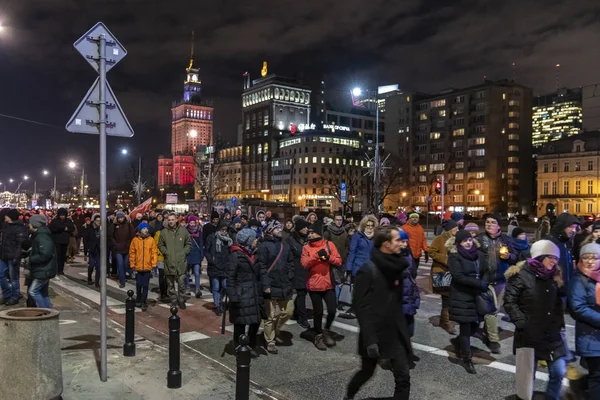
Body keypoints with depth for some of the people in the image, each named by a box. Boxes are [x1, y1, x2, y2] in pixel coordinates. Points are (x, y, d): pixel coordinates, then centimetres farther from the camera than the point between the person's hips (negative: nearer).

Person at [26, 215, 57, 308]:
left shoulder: (42, 237, -20)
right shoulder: (38, 235, 13)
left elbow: (44, 255, -28)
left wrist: (31, 259, -16)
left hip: (44, 270, -11)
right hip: (43, 270, 11)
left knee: (32, 291, -10)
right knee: (43, 293, 15)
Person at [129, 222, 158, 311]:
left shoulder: (151, 240, -1)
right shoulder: (135, 240, -1)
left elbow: (154, 253, -1)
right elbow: (132, 253, 3)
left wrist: (154, 265, -5)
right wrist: (132, 265, 0)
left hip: (147, 267, -1)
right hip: (138, 267, 1)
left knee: (145, 285, 2)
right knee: (139, 285, 12)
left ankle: (144, 302, 10)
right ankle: (138, 300, 31)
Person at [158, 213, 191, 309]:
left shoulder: (183, 230, 1)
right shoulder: (164, 232, 1)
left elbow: (189, 244, 8)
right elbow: (160, 245, 10)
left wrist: (184, 252, -3)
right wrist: (166, 252, -3)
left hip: (181, 262, -1)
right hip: (169, 262, 1)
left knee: (181, 283, 0)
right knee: (170, 284, 10)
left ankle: (181, 300, 15)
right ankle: (173, 300, 23)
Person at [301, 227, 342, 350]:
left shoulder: (329, 244, 1)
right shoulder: (306, 247, 1)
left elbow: (339, 261, -2)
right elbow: (304, 263, -12)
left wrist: (328, 257, -19)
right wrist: (316, 256, -22)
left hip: (329, 284, 1)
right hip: (314, 284, -1)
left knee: (332, 310, 0)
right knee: (318, 311, 6)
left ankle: (327, 330, 25)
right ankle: (318, 335, 23)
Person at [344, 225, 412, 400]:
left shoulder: (395, 267, 4)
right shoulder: (368, 271, -17)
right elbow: (360, 307, -19)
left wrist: (401, 327, 11)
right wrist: (370, 340, -23)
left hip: (395, 334, 5)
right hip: (374, 335, -5)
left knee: (403, 378, 0)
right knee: (367, 372, 15)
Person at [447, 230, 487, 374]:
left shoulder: (475, 254, 8)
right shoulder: (455, 256, -10)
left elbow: (481, 272, 16)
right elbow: (458, 277, -19)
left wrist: (484, 283, -2)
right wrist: (479, 283, -21)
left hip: (474, 295, 6)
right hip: (461, 296, -6)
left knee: (475, 325, 10)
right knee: (465, 328, -1)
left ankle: (457, 341, 38)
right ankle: (466, 359, 14)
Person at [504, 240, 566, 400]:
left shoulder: (553, 277, 10)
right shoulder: (521, 275, -11)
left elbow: (558, 303, 20)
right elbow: (509, 302, -12)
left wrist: (559, 321, 7)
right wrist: (522, 323, -17)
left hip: (552, 335, 6)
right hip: (528, 335, -6)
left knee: (559, 372, 8)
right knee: (527, 376, 6)